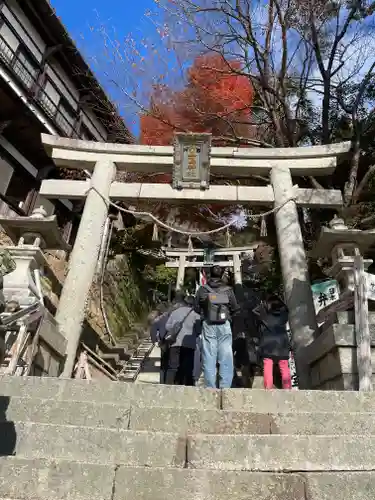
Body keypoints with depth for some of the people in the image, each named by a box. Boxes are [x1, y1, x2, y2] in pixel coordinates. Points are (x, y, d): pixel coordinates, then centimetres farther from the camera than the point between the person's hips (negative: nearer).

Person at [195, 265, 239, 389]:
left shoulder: (202, 289, 0)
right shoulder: (228, 290, 0)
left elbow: (196, 308, 4)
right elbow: (235, 308, 3)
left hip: (208, 325, 0)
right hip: (224, 325, 0)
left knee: (209, 358, 4)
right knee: (226, 358, 5)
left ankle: (210, 389, 6)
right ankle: (225, 387, 4)